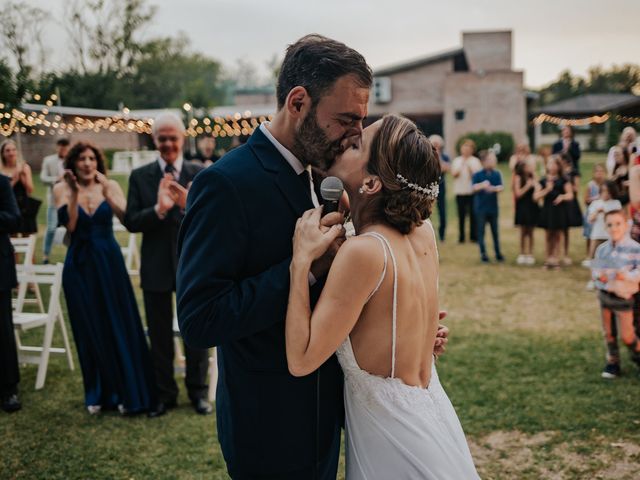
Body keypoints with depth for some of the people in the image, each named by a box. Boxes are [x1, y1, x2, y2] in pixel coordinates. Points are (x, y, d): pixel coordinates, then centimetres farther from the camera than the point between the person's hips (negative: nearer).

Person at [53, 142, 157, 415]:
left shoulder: (110, 186, 0)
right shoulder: (62, 189, 0)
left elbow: (126, 217, -15)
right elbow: (69, 225, -13)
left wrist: (105, 190, -24)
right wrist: (74, 192, -19)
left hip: (109, 262, 0)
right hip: (80, 265, 0)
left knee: (119, 325, 3)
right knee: (89, 329, 8)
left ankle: (128, 393, 15)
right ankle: (98, 394, 21)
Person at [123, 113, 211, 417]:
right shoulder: (140, 176, -1)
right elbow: (130, 222, -7)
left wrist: (190, 206, -28)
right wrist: (158, 209, -24)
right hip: (156, 267, 1)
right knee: (160, 335, 13)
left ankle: (198, 392, 27)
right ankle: (164, 394, 28)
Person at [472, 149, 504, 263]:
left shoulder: (497, 174, 2)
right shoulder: (477, 175, -5)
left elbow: (501, 187, -8)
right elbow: (474, 187, -18)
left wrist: (494, 188, -30)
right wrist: (482, 185, -40)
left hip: (493, 207, 2)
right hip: (480, 208, -2)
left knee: (495, 231, 9)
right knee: (481, 231, 2)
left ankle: (498, 253, 20)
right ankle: (483, 253, 11)